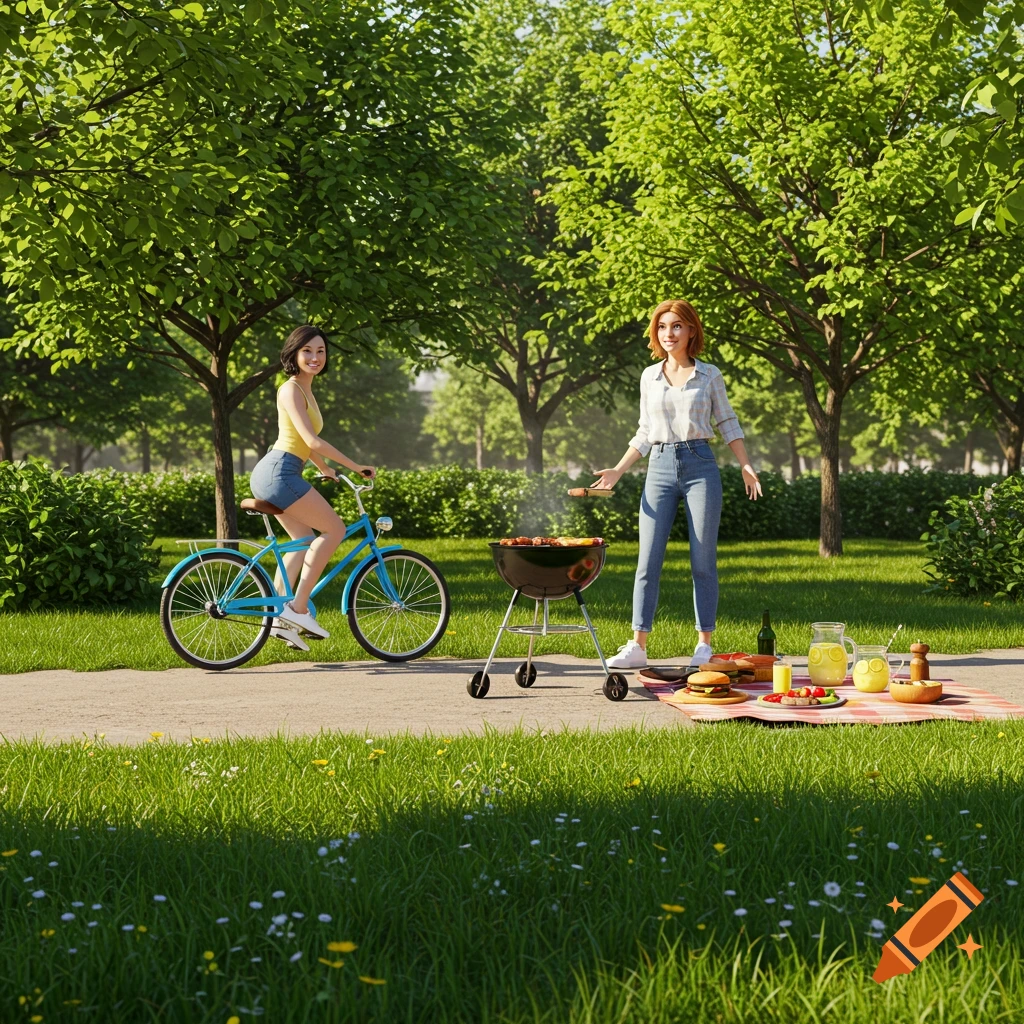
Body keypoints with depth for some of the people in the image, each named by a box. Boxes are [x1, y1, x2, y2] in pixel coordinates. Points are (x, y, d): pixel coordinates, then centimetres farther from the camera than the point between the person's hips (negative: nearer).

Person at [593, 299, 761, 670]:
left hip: (700, 466, -2)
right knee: (648, 559, -3)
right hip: (660, 469, 2)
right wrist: (617, 470, 8)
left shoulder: (709, 375, 4)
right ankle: (637, 646, -2)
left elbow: (728, 423, 10)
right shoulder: (649, 377, 11)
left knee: (703, 561, -1)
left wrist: (746, 467, 0)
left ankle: (704, 645, 6)